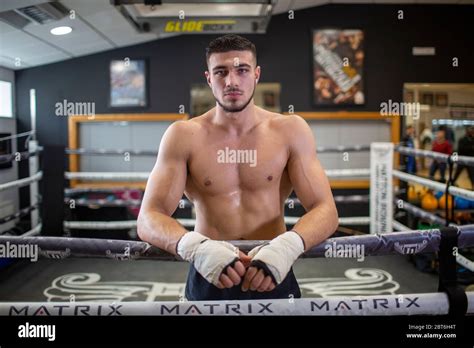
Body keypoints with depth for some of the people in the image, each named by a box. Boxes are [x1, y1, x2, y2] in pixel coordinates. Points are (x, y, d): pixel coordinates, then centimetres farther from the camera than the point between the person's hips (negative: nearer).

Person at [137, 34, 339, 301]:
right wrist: (194, 247, -29)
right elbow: (149, 219, -9)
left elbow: (325, 210, -6)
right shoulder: (183, 136, -3)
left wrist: (288, 246, -26)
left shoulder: (290, 131, -1)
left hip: (274, 278, 0)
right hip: (208, 279, 0)